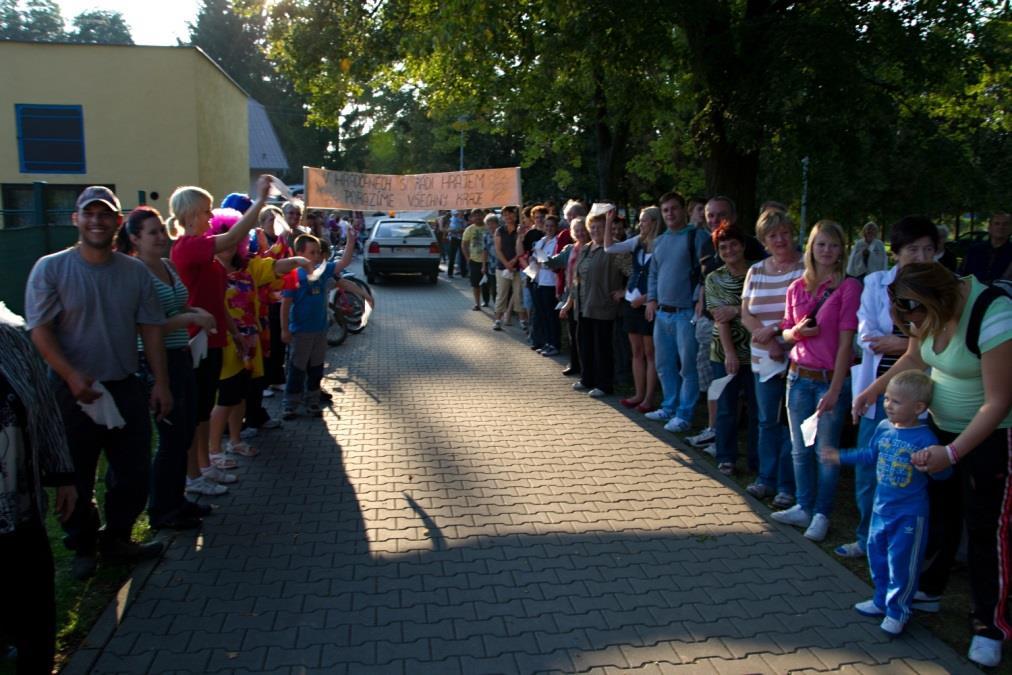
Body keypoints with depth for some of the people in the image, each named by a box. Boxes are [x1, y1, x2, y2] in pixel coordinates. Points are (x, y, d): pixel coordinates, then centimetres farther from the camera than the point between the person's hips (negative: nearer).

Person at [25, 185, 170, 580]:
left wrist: (161, 383, 0)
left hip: (127, 388, 3)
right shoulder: (51, 268, -7)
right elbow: (39, 330, -10)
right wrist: (71, 376, -23)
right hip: (74, 391, -3)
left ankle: (116, 540, 33)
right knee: (77, 478, 11)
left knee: (134, 473, 12)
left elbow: (150, 330, 5)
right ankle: (83, 548, 31)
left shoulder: (136, 272, 3)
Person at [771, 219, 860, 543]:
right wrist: (796, 331, -10)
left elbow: (846, 341, -11)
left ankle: (822, 514, 19)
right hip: (799, 376, 5)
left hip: (831, 378, -4)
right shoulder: (796, 288, 6)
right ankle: (804, 507, 27)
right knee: (800, 449, 13)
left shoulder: (848, 287, -7)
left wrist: (835, 389, -14)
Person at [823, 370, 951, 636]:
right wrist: (840, 457, 18)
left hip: (909, 514, -7)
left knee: (902, 563, 5)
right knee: (877, 555, 18)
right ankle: (882, 600, 37)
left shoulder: (925, 439, -20)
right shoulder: (883, 428, -1)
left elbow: (943, 472, -21)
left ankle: (898, 611, 22)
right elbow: (870, 455, 15)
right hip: (882, 507, 7)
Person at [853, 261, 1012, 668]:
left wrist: (952, 452, -25)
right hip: (942, 425, 6)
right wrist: (874, 389, -1)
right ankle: (928, 591, 31)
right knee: (939, 514, 15)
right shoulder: (931, 309, -8)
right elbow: (914, 358, 10)